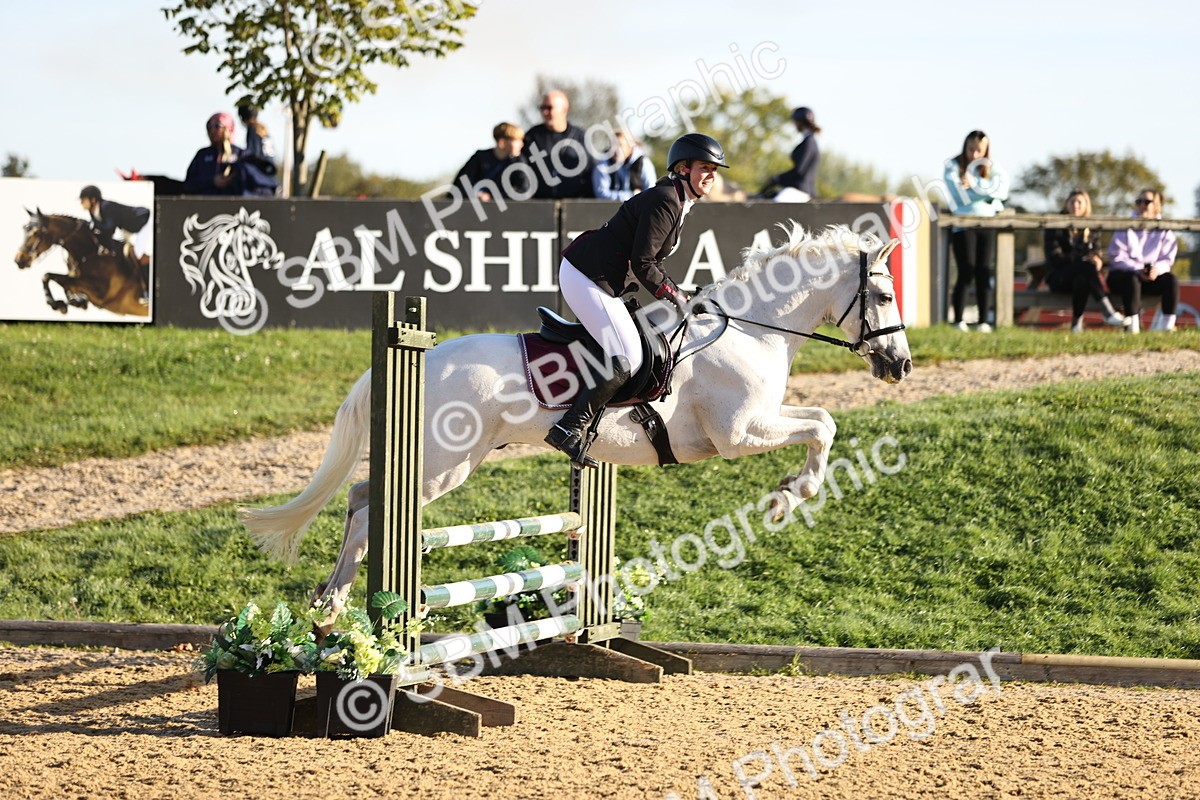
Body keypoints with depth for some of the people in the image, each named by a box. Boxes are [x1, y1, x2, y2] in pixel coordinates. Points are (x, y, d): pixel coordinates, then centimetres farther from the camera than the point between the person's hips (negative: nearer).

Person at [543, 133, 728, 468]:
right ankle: (569, 429, -16)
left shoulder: (676, 202, 16)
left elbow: (648, 260, 20)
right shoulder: (665, 201, -16)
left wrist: (678, 295, 11)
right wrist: (675, 297, -9)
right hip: (589, 277, -11)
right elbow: (642, 262, -19)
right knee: (627, 360, -16)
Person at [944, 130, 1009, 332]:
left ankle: (984, 321, 4)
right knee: (966, 272, -8)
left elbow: (1002, 189, -8)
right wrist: (987, 190, -10)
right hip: (962, 225, -3)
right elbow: (957, 197, -12)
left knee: (984, 273, 1)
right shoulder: (953, 166, 1)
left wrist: (975, 184, -17)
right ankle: (958, 320, -2)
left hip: (987, 224, 3)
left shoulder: (991, 167, 10)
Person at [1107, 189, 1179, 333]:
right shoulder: (1126, 228, -2)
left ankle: (1167, 324, -23)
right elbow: (1118, 258, -10)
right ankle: (1132, 326, -40)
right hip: (1122, 274, -3)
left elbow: (1167, 259, -2)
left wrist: (1157, 269, -26)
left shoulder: (1165, 231, 5)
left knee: (1171, 279, -25)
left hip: (1152, 275, 3)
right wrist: (1138, 270, -27)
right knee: (1132, 280, -38)